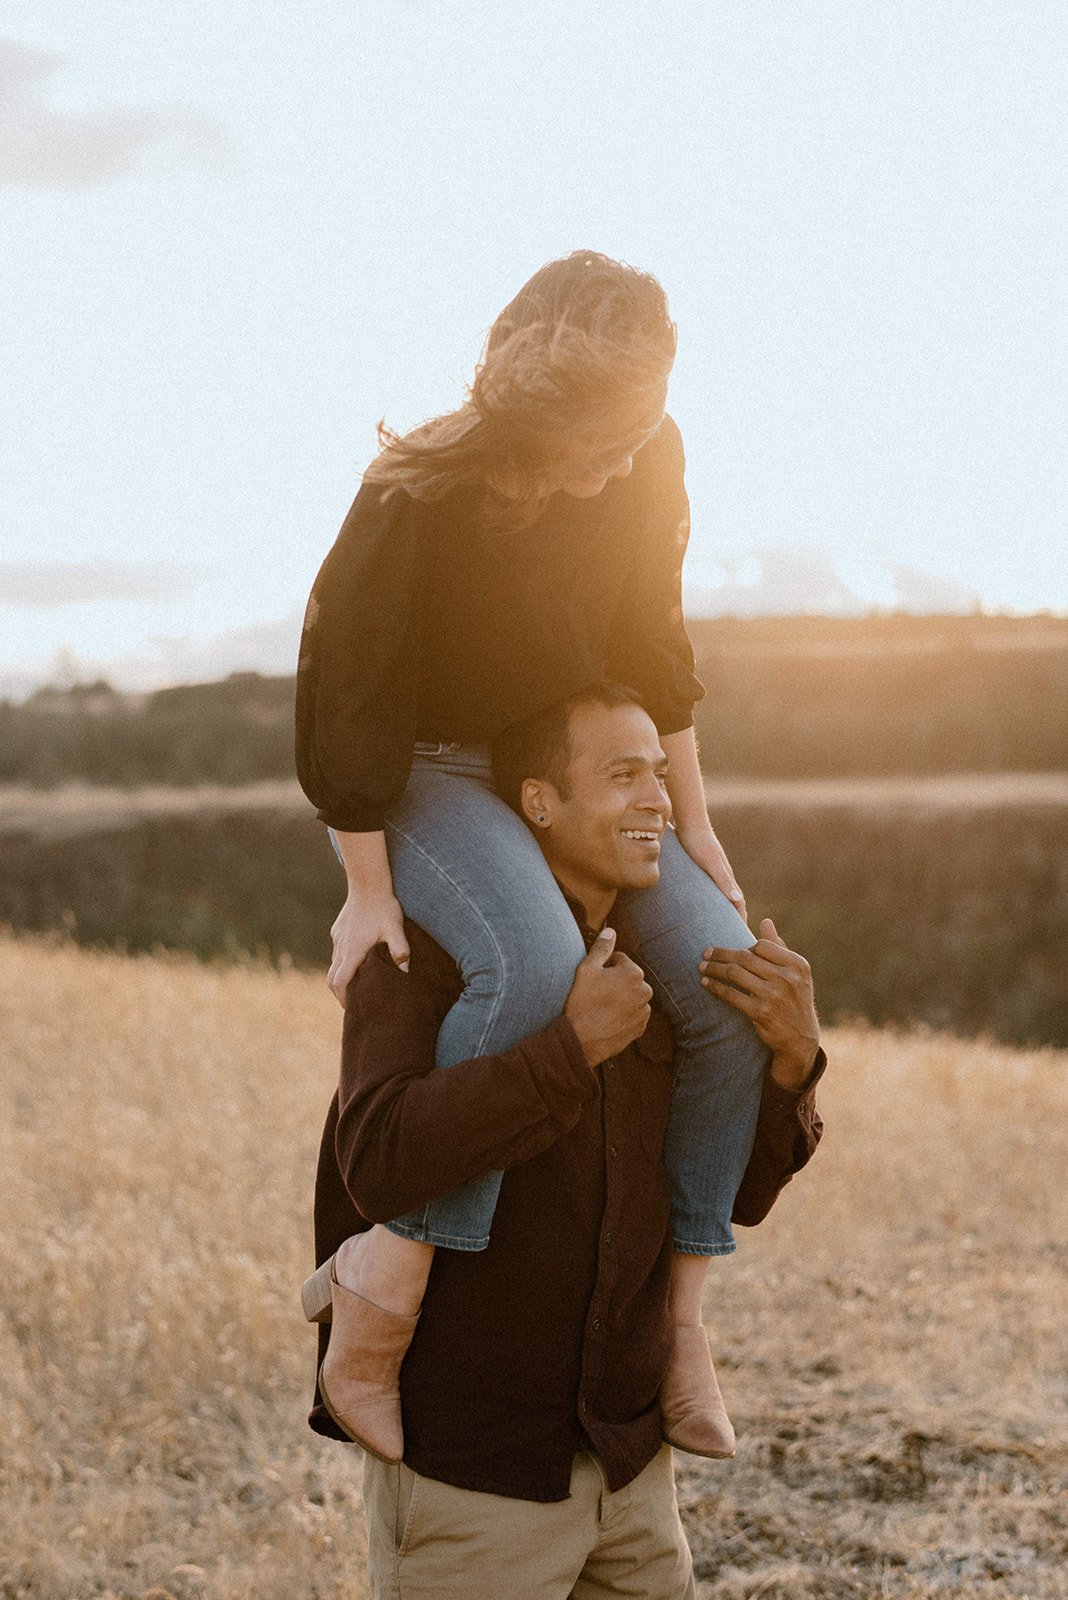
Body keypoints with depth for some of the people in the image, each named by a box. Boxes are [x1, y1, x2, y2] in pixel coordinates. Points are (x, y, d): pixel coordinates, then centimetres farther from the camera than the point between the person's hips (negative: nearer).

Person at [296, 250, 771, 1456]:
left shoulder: (648, 465, -10)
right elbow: (349, 696, -19)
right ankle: (393, 1265, -26)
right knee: (534, 966, -36)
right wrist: (369, 894, -13)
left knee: (730, 987, -12)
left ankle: (678, 1312, -1)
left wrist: (694, 825, 8)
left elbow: (650, 648, 5)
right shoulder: (416, 498, -27)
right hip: (427, 773, -6)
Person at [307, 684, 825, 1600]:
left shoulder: (652, 968, 7)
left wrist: (793, 1056, -9)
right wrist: (575, 1045, -26)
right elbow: (381, 1164, -28)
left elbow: (740, 1193, 9)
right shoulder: (427, 957, -12)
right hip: (467, 1470, -6)